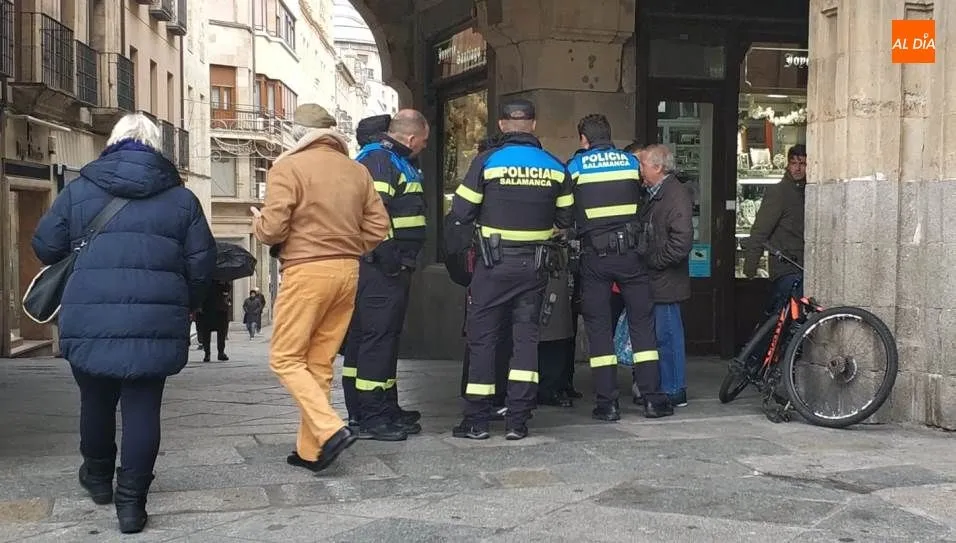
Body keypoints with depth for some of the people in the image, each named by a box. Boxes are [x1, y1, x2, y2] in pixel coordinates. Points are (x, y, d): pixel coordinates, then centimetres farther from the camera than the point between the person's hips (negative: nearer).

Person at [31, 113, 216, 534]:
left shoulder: (77, 191, 7)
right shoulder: (181, 198, 6)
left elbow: (44, 247, 10)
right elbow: (202, 264, 6)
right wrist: (184, 306, 23)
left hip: (90, 321, 1)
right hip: (155, 324, -1)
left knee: (97, 400, 20)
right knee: (143, 408, 5)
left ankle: (98, 476, 39)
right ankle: (131, 500, 5)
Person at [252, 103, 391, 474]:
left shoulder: (288, 167, -8)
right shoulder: (357, 170, 9)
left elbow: (272, 229, -12)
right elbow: (378, 226, 7)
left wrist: (257, 221, 10)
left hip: (307, 271, -6)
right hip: (348, 271, 6)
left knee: (285, 358, 3)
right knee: (320, 362, 12)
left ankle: (331, 430, -11)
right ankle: (310, 450, 15)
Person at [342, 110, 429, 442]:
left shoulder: (396, 161, 21)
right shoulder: (378, 160, -13)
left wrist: (403, 263, 21)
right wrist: (391, 261, -22)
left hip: (389, 267, 11)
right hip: (381, 267, -11)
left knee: (386, 336, 15)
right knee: (377, 336, -8)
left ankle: (387, 409, 25)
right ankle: (371, 418, -4)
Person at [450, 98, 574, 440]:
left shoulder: (487, 161, -8)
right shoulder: (555, 167, 3)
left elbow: (461, 212, -6)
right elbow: (565, 220, 8)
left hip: (495, 262, -3)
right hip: (535, 265, 3)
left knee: (482, 338, 5)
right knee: (526, 336, 8)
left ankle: (477, 420, 7)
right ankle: (518, 421, 6)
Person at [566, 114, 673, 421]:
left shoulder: (575, 166, 2)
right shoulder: (631, 161, 8)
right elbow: (641, 203, 14)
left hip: (594, 255, -1)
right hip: (630, 253, 1)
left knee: (598, 326, 4)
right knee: (642, 322, 7)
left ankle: (607, 403, 3)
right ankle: (652, 398, 6)